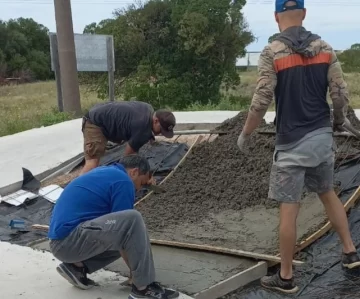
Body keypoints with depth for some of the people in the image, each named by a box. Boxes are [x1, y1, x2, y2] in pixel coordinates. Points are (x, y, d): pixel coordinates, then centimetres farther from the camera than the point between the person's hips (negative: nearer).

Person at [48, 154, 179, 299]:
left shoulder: (104, 172, 22)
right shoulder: (123, 181, -7)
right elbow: (122, 232, -4)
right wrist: (133, 270, 9)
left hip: (62, 241, 10)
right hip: (70, 240, -10)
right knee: (132, 219, -20)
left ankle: (76, 266, 12)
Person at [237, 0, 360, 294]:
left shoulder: (273, 51, -11)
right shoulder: (324, 47, 2)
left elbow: (261, 101, -14)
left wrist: (245, 134, -1)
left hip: (292, 142, -5)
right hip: (322, 136, 5)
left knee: (289, 208, 2)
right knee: (328, 193, 25)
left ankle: (286, 278, 12)